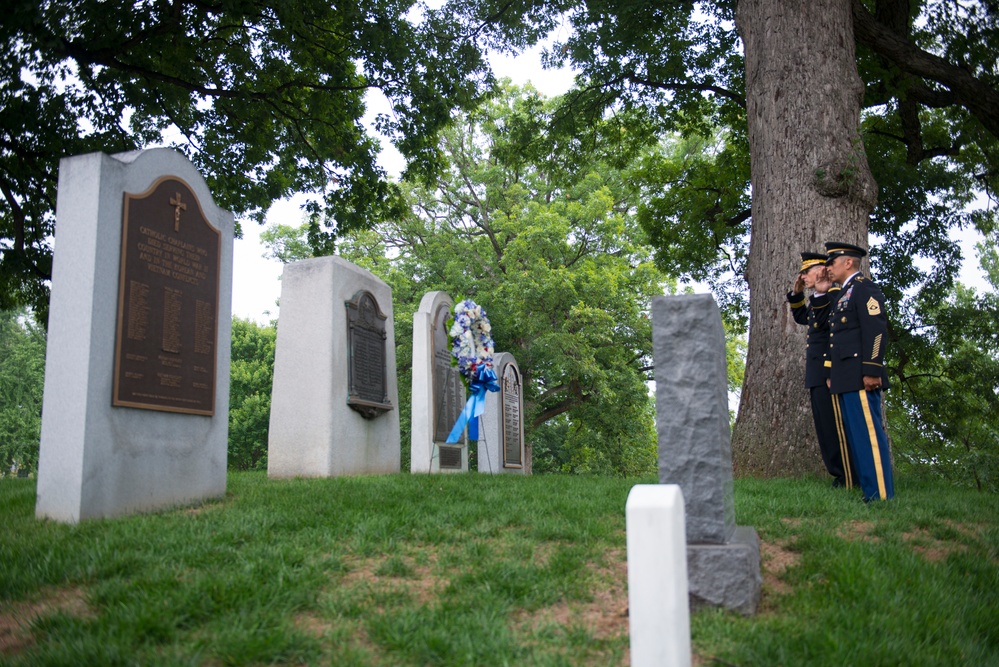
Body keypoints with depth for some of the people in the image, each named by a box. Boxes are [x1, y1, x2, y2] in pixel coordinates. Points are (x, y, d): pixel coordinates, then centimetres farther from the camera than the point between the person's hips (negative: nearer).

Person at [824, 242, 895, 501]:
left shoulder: (864, 288, -5)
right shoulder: (843, 295, 24)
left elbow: (876, 330, -15)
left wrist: (872, 370, -21)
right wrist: (832, 373, 20)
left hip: (860, 377, -10)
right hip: (845, 380, 10)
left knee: (868, 433, -10)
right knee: (855, 437, 9)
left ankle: (881, 495, -8)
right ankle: (869, 490, 14)